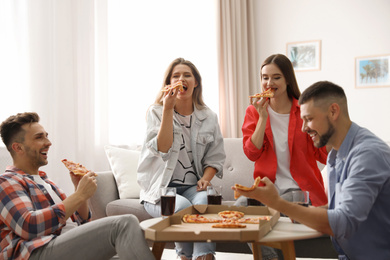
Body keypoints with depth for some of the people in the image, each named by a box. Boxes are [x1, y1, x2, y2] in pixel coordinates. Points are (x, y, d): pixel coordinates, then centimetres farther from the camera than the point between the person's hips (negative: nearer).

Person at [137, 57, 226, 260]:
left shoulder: (208, 117, 11)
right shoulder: (156, 112, 3)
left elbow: (215, 157, 11)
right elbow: (162, 150, -13)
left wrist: (205, 178, -9)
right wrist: (168, 109, -15)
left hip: (192, 187, 2)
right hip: (160, 189, -2)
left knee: (204, 201, -33)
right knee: (183, 206, -33)